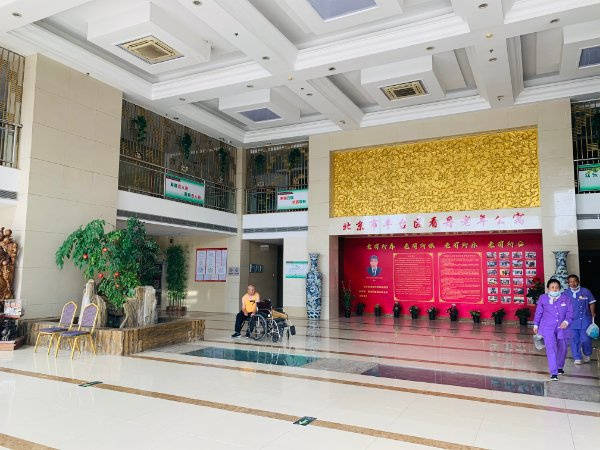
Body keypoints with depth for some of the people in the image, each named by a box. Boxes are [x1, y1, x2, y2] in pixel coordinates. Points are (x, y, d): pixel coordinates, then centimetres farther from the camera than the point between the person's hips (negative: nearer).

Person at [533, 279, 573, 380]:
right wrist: (536, 325, 11)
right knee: (551, 349, -12)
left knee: (562, 348, 16)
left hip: (562, 327, 2)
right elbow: (538, 312, 8)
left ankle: (559, 367, 42)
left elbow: (570, 312, -1)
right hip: (547, 328, -2)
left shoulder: (565, 298, 0)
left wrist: (566, 321, -18)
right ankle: (553, 373, -10)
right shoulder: (543, 298, -1)